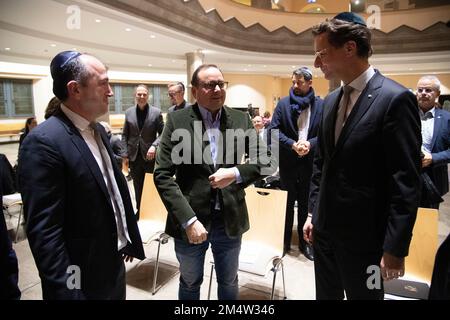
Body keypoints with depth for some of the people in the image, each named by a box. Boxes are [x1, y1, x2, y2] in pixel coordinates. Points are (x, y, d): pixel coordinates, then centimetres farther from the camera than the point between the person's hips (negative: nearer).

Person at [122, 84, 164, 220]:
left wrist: (154, 145, -19)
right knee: (138, 188, 13)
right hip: (134, 156, 3)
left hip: (150, 155, -2)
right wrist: (125, 154, 2)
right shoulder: (129, 112, 4)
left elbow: (162, 133, -4)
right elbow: (125, 135, 7)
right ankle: (139, 211, 28)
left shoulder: (156, 112, -3)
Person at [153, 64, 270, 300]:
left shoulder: (241, 120, -1)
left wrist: (236, 173, -17)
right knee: (190, 284, 22)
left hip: (230, 220, 2)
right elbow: (162, 175, -11)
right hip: (190, 221, -1)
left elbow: (262, 161, 3)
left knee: (229, 283, 23)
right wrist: (188, 220, -19)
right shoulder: (177, 120, -8)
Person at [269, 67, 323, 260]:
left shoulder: (321, 105, 1)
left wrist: (310, 144, -17)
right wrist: (292, 144, -16)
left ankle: (304, 242, 27)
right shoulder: (283, 104, 1)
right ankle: (284, 241, 25)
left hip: (310, 162, 1)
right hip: (288, 162, 0)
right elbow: (273, 130, -5)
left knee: (306, 204, 11)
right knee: (286, 202, 10)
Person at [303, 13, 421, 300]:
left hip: (364, 235, -6)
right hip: (325, 229, 7)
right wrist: (313, 213, 11)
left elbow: (406, 183, -17)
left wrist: (395, 247, -16)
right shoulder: (331, 101, 7)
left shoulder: (395, 98, -15)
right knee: (326, 295, 22)